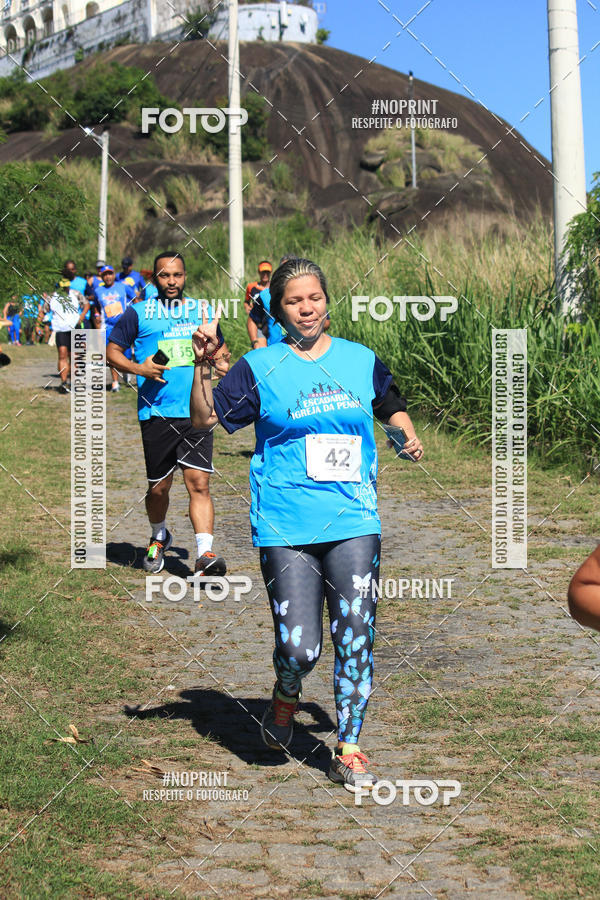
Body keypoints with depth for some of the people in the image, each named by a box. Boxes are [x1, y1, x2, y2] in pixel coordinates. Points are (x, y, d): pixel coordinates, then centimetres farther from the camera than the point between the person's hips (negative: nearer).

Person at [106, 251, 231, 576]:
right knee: (158, 488, 9)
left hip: (196, 413, 1)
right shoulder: (138, 313, 5)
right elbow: (112, 351, 7)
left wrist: (222, 361, 4)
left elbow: (220, 347, 27)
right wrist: (138, 369, -11)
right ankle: (159, 538, 37)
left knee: (198, 483, -10)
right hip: (156, 413, -1)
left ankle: (205, 554, -15)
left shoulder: (202, 311, 14)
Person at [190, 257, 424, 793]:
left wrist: (408, 434, 6)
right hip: (285, 527, -2)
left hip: (354, 522, 3)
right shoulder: (260, 367, 1)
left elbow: (392, 407, 26)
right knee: (299, 649, -7)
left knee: (356, 638, 0)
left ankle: (349, 751, 15)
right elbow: (204, 419, 0)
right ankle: (285, 697, 30)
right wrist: (203, 367, -13)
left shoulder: (362, 360, 9)